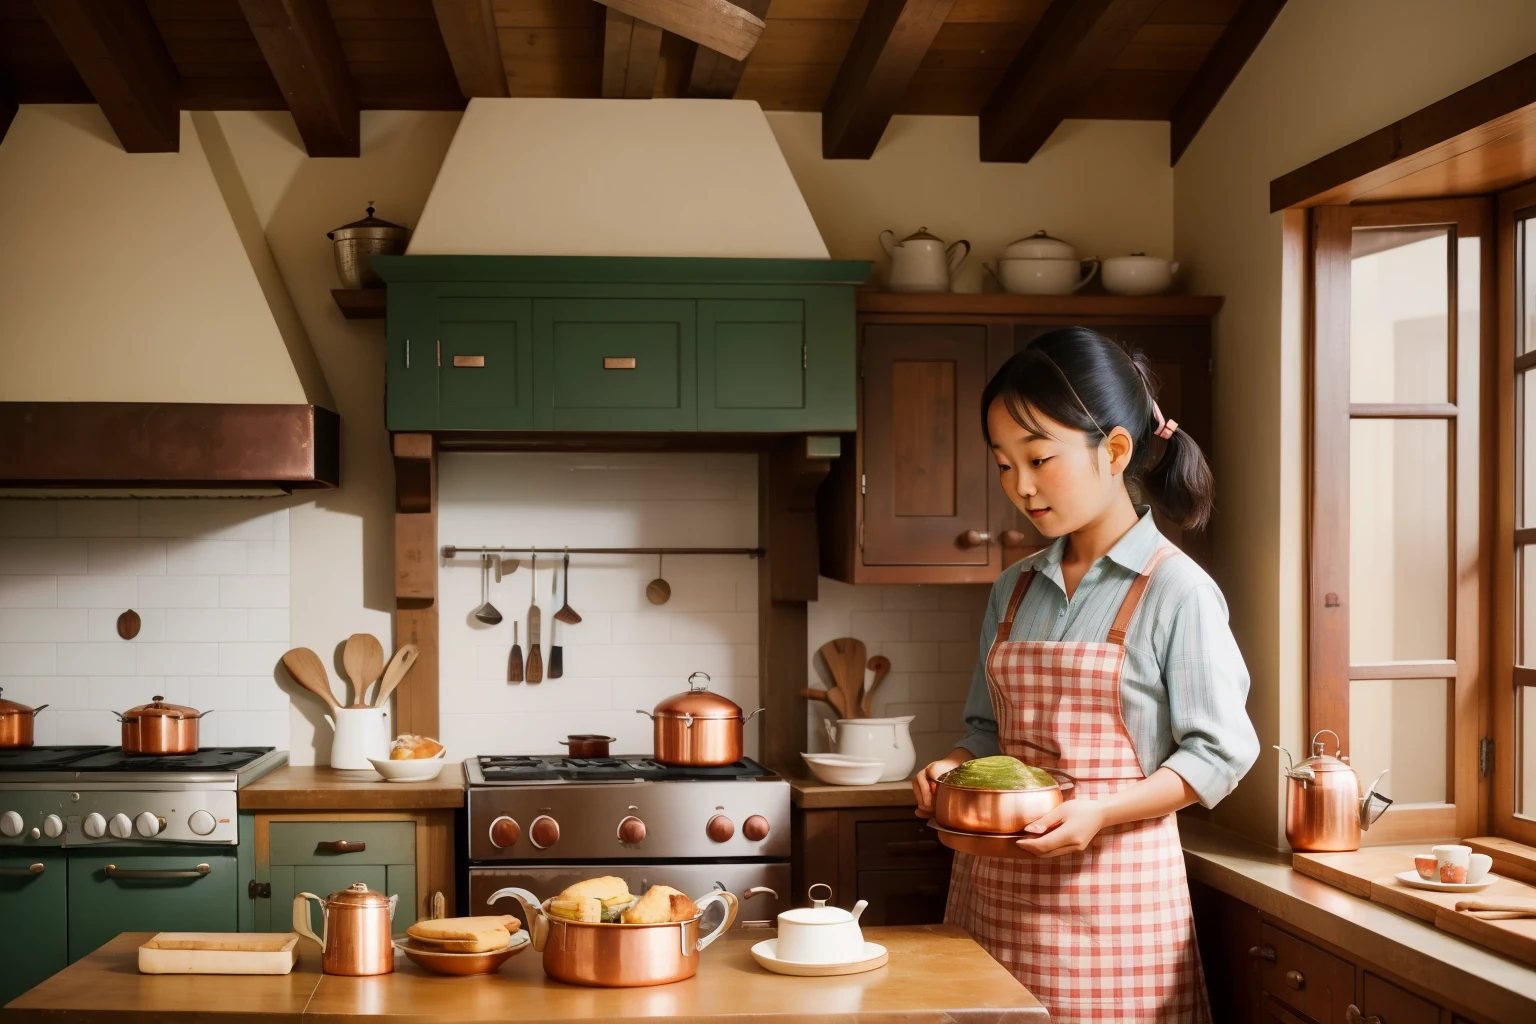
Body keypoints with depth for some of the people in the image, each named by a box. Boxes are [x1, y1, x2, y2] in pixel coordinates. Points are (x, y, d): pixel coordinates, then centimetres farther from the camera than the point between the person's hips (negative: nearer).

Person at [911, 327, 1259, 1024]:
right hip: (994, 888, 5)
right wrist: (953, 769, -2)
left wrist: (1099, 812, -19)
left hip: (1110, 890, -5)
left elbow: (1220, 751, -8)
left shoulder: (1177, 591, -7)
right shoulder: (1014, 590, 10)